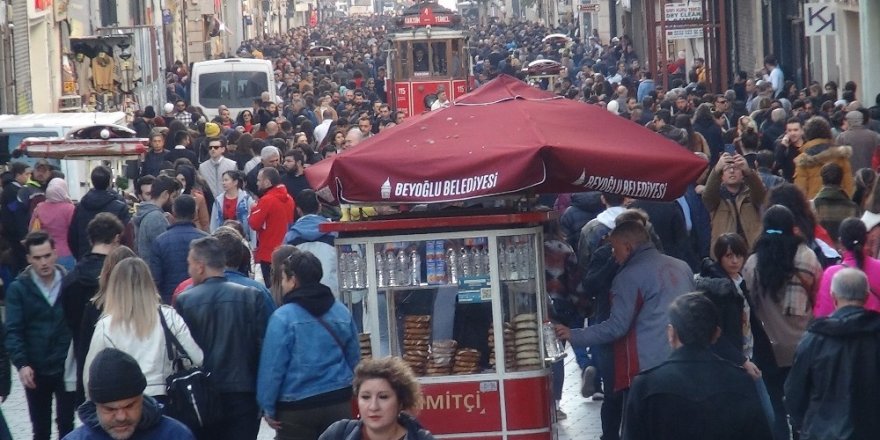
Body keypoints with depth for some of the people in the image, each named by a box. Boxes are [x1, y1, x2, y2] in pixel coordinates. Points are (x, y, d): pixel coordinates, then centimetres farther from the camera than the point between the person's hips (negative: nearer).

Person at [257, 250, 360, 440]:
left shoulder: (283, 317, -12)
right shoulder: (342, 312, 4)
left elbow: (272, 367, -11)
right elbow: (354, 358, 12)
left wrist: (268, 407, -2)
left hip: (296, 409, -4)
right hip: (339, 403, 5)